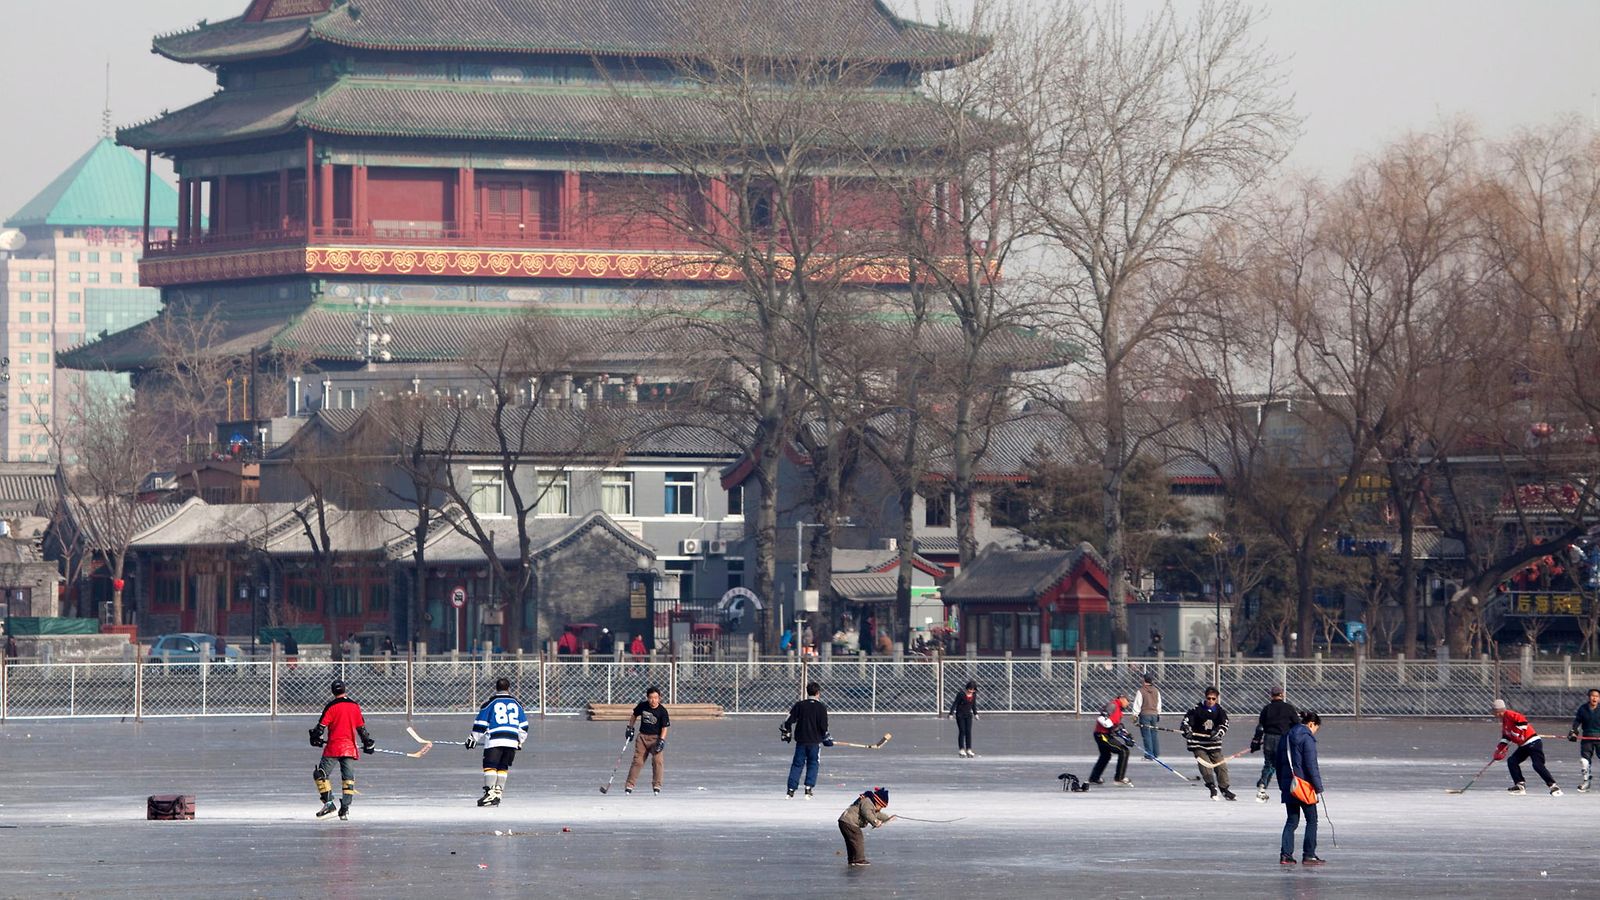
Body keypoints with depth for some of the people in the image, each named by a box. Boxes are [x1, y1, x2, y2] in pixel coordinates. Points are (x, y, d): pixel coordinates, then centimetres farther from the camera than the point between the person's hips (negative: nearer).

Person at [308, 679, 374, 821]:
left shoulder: (331, 706, -6)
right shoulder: (355, 706, 6)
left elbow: (322, 725, -7)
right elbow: (361, 727, 12)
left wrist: (316, 737, 10)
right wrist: (368, 742, 23)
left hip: (333, 747, -4)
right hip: (350, 748, 4)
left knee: (321, 774, 4)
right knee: (348, 777, 5)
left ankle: (328, 802, -8)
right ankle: (345, 808, -4)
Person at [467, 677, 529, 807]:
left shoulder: (490, 703, 3)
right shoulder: (516, 703, 14)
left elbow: (480, 724, 2)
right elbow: (523, 726, 17)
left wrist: (473, 738, 11)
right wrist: (520, 741, 29)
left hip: (494, 741, -4)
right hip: (512, 741, 4)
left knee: (490, 766, -5)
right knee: (503, 767, 12)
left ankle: (490, 793, -17)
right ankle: (498, 793, 8)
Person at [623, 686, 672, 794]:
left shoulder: (662, 711, -11)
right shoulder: (642, 706, -4)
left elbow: (664, 727, -9)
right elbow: (634, 716, 15)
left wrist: (661, 741, -18)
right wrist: (630, 728, 13)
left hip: (656, 737, -2)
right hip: (642, 736, 2)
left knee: (657, 760, -14)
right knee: (637, 761, 0)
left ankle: (656, 786, -5)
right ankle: (629, 785, 5)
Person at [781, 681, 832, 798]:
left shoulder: (799, 705, 0)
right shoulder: (821, 708, -7)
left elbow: (789, 721, 0)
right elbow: (823, 726, -7)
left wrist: (786, 733, 16)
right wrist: (827, 739, 10)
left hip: (801, 740, 2)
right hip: (815, 741, -2)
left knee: (797, 764, 9)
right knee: (813, 764, 10)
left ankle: (791, 788, 4)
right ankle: (809, 787, -1)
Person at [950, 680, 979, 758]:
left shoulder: (974, 694, -1)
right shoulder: (961, 694, -17)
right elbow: (955, 704, -13)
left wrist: (975, 714, 20)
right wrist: (951, 714, -15)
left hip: (968, 715, 5)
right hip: (960, 715, -5)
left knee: (968, 732, -1)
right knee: (962, 731, -7)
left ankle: (968, 750, 0)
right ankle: (961, 749, -3)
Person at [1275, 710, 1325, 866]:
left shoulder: (1286, 737, 13)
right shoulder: (1307, 738, -12)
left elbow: (1277, 763, 17)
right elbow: (1311, 765, -16)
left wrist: (1282, 785, 21)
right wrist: (1318, 787, -11)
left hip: (1288, 787, 7)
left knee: (1291, 821, 11)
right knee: (1311, 820, 5)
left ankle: (1285, 855, 3)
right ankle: (1309, 855, 4)